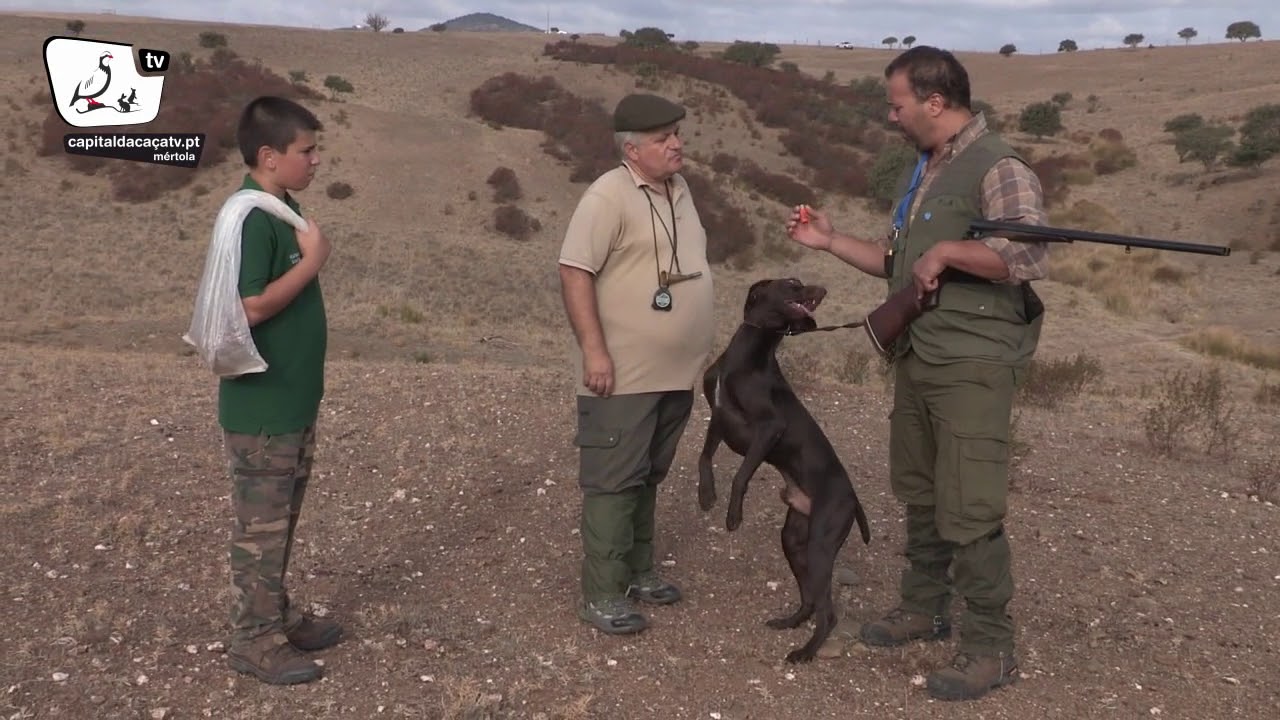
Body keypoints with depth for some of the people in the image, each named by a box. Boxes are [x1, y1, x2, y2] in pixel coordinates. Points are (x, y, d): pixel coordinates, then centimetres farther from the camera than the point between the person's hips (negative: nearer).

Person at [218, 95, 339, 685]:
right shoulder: (251, 218, -20)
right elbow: (254, 306, -25)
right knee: (260, 526, 3)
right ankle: (255, 641, 15)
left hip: (293, 400, 9)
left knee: (282, 521, 19)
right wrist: (313, 261, -19)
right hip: (261, 407, -9)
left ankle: (277, 616, 33)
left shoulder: (284, 210, 10)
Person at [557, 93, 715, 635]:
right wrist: (594, 350, -24)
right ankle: (602, 595, 7)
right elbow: (574, 272, -19)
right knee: (613, 483, -1)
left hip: (674, 373, 8)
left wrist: (701, 345, 23)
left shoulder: (677, 189, 12)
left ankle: (638, 571, 31)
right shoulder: (608, 196, -14)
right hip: (623, 376, -8)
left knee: (648, 478, 18)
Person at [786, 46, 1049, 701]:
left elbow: (1030, 256, -27)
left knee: (969, 511, -5)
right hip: (916, 360, 9)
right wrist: (829, 241, 14)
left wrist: (946, 252, -21)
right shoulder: (923, 172, 15)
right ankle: (924, 608, 33)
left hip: (972, 366, -9)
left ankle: (990, 647, 8)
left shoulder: (996, 167, -14)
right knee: (919, 496, 18)